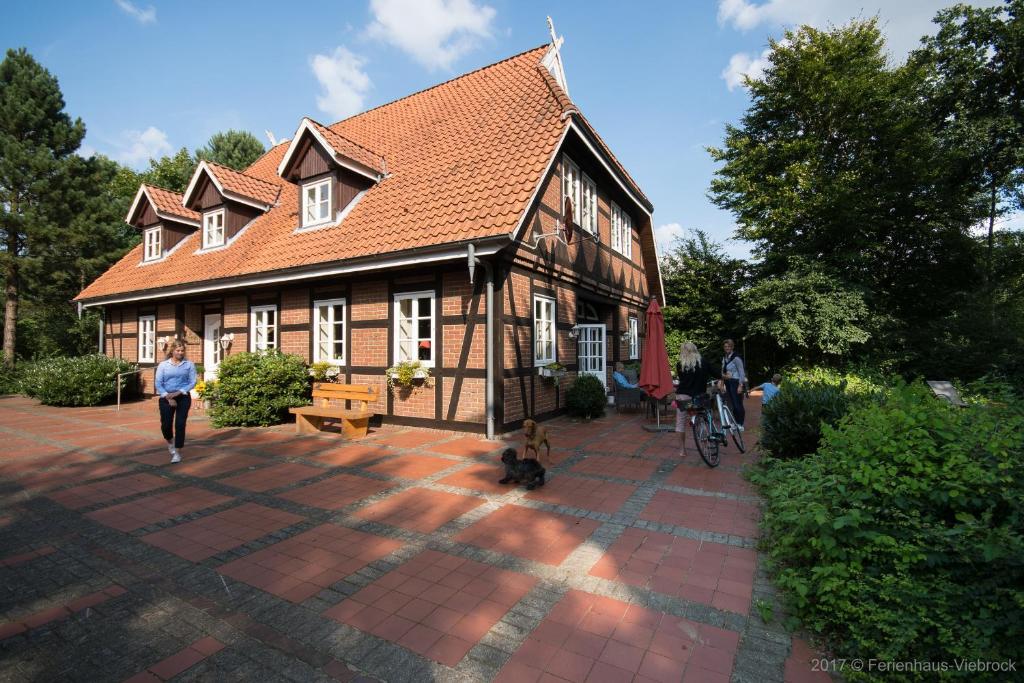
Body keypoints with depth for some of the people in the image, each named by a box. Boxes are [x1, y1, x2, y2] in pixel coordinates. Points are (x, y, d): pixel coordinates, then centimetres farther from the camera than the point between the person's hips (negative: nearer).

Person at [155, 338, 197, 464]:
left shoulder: (189, 364, 0)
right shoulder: (163, 365, 2)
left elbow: (192, 382, -2)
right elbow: (158, 384, -2)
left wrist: (178, 392, -14)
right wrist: (168, 397, -13)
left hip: (183, 398, -1)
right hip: (166, 398, 1)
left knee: (180, 425, -3)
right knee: (166, 425, 1)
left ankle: (177, 452, 8)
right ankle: (170, 442, 35)